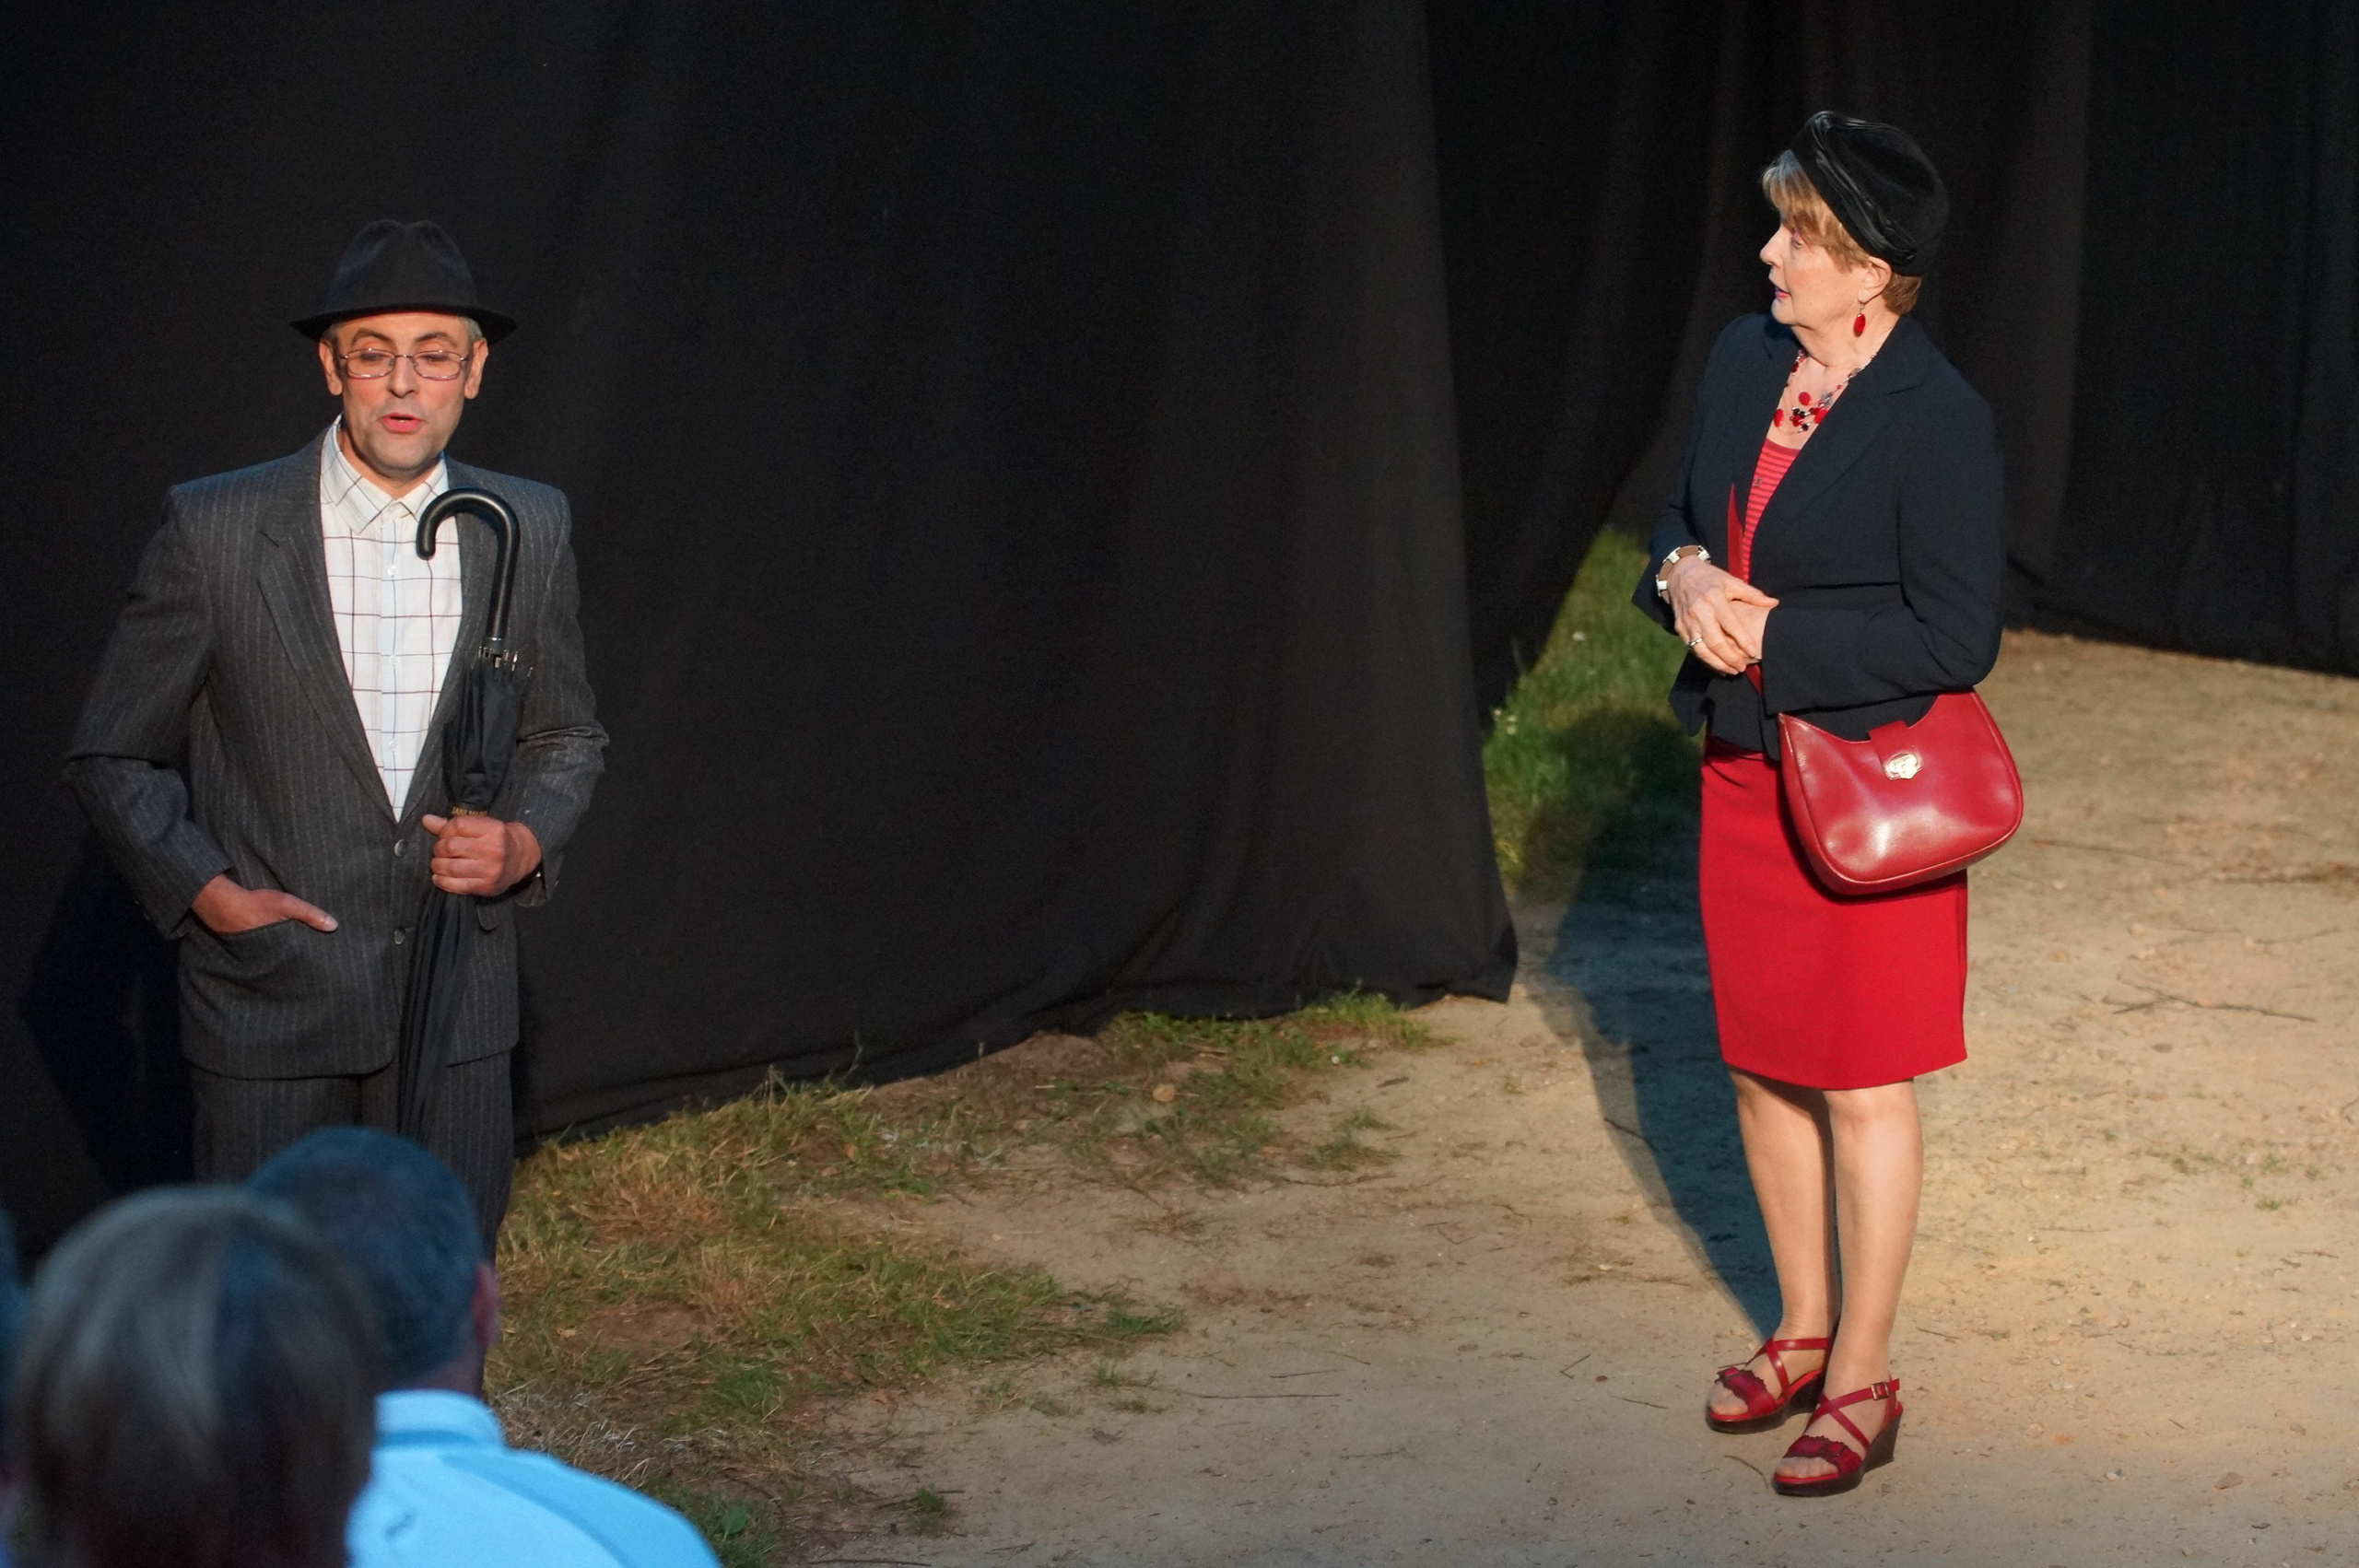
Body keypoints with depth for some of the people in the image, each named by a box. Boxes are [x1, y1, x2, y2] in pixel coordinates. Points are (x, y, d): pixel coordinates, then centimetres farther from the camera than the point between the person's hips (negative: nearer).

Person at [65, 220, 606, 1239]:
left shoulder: (529, 532, 4)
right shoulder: (215, 531, -6)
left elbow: (566, 735, 16)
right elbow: (112, 756, 2)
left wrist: (525, 840, -4)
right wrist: (207, 890, -11)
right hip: (269, 994, -2)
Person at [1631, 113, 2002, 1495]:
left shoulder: (1940, 421, -19)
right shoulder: (1746, 360, 3)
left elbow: (1955, 638, -19)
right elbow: (1685, 517, 15)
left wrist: (1771, 633, -20)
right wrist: (1687, 576, -8)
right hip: (1746, 770, 7)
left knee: (1863, 1085, 3)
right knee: (1764, 1064, 16)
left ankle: (1863, 1380, 15)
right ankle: (1804, 1330, 33)